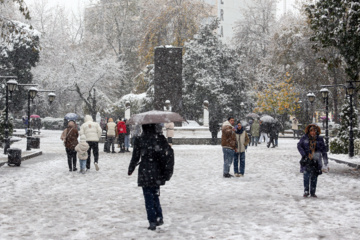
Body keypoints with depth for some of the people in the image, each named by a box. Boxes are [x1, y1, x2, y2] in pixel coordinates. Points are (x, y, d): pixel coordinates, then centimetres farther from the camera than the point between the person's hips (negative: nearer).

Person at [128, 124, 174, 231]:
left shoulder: (139, 140, -8)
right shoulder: (160, 138, 0)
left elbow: (135, 157, -5)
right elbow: (170, 152, -1)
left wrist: (130, 170, 9)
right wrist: (168, 169, 10)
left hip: (145, 172, -3)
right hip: (158, 173, 4)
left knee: (149, 197, 3)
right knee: (155, 195, 20)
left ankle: (152, 222, 2)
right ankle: (159, 217, 15)